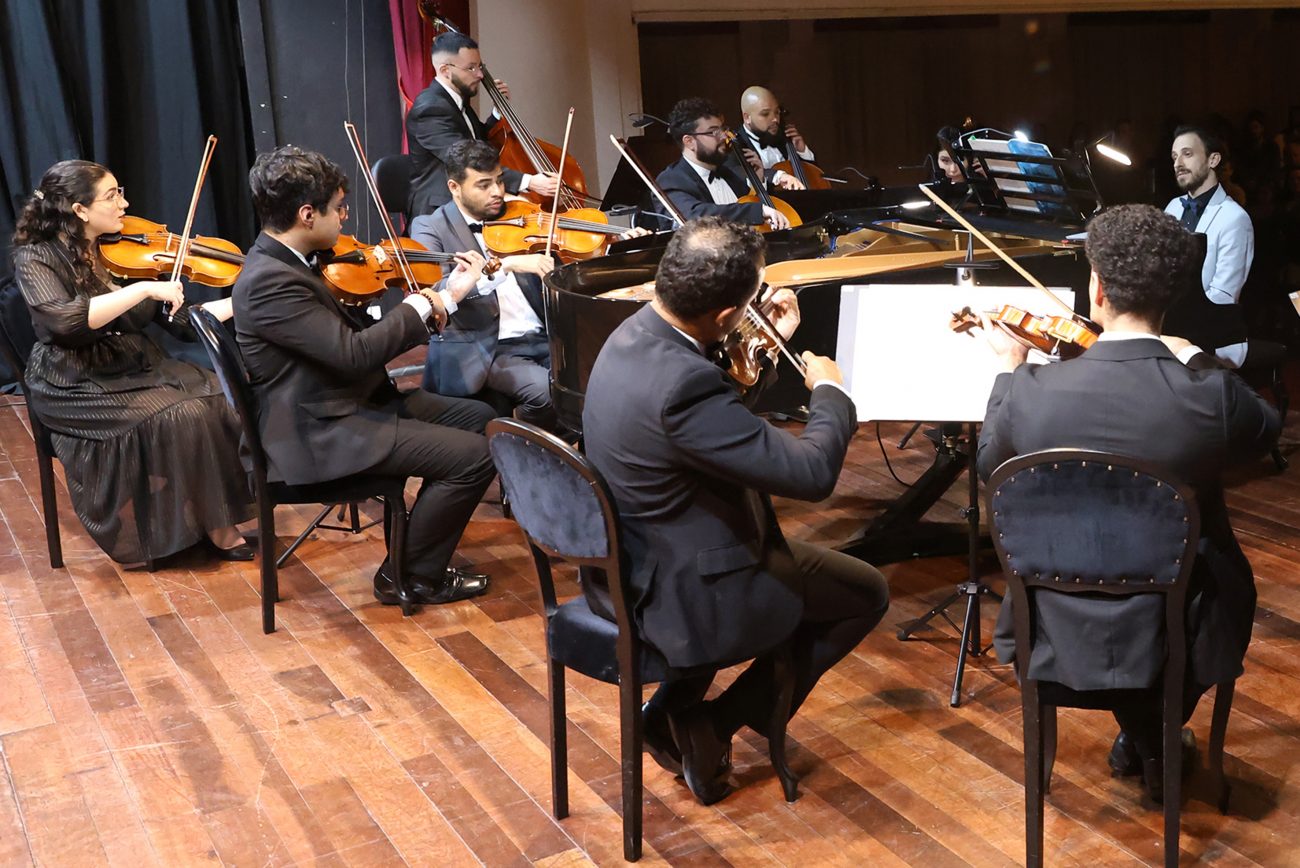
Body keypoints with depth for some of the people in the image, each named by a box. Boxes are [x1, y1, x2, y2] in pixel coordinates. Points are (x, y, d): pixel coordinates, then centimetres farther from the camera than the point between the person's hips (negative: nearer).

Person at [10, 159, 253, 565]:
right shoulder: (36, 258, -9)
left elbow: (183, 320, 6)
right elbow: (65, 320, -30)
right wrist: (144, 288, -31)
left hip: (139, 369, 6)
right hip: (78, 386, -6)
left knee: (223, 398, -20)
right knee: (179, 418, -28)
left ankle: (219, 519, -10)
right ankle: (205, 524, -10)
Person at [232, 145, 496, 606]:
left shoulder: (283, 260, 8)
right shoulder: (267, 281, -23)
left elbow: (349, 334, 11)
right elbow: (354, 353, -27)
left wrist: (420, 311, -1)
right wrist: (418, 307, -13)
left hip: (352, 403, 11)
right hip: (319, 434, -11)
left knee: (478, 416, 13)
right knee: (474, 456, -16)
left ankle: (425, 543, 19)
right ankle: (411, 576, 2)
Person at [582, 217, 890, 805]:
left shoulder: (634, 333, -3)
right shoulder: (681, 383, -33)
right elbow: (812, 472, -29)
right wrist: (830, 391, -10)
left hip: (622, 570, 9)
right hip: (678, 595, -9)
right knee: (867, 593, 10)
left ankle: (672, 708, 25)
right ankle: (712, 724, 8)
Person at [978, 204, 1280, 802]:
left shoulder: (1031, 390, -22)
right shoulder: (1213, 393, -22)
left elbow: (989, 463, 2)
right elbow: (1267, 432, 3)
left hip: (1063, 634, 1)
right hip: (1177, 637, 0)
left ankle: (1139, 737, 42)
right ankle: (1158, 742, 42)